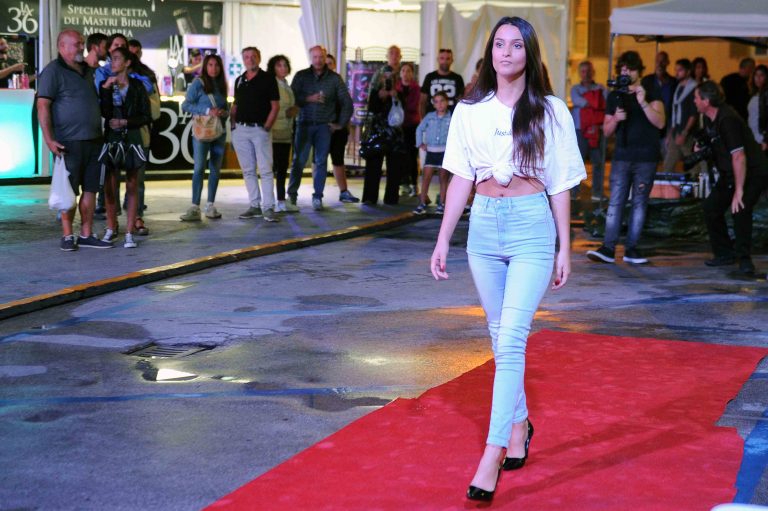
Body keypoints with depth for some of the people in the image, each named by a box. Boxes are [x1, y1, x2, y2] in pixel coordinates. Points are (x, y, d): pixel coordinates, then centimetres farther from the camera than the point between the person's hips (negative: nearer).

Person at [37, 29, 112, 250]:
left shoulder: (87, 71, 16)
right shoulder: (53, 71, -6)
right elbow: (43, 106, -13)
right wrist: (49, 139, -20)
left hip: (93, 141, 7)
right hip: (69, 142, -7)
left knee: (90, 189, 7)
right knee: (69, 191, -1)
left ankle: (86, 235, 13)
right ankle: (67, 236, 8)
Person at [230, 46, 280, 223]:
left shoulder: (268, 79, -1)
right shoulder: (239, 80, 13)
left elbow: (275, 106, -3)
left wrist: (267, 127, -11)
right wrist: (233, 124, 7)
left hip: (260, 129, -5)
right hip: (240, 129, 5)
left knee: (265, 170, -8)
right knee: (248, 170, 7)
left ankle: (268, 208, -9)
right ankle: (254, 206, 13)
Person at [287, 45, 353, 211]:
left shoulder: (334, 78, 4)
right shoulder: (301, 76, 4)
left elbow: (346, 102, 8)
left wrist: (341, 123, 6)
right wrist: (308, 99, -17)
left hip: (324, 126, 1)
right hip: (305, 124, -1)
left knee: (321, 162, 2)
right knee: (299, 160, -5)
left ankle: (317, 197, 8)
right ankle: (292, 196, -2)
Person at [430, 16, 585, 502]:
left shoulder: (550, 111, 0)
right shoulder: (470, 110, 7)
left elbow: (560, 185, 2)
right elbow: (461, 179, 9)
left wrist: (565, 249, 2)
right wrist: (443, 240, 5)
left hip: (532, 226, -3)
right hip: (484, 225, 4)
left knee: (511, 339, -12)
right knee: (501, 336, 12)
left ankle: (492, 458, -15)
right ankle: (519, 424, 30)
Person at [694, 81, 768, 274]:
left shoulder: (727, 119, -26)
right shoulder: (709, 118, 3)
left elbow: (739, 157, -30)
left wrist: (739, 191, -31)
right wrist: (701, 146, -1)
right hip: (730, 173, 10)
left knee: (740, 207, -27)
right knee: (711, 207, 4)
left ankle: (744, 258, -15)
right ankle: (725, 253, 16)